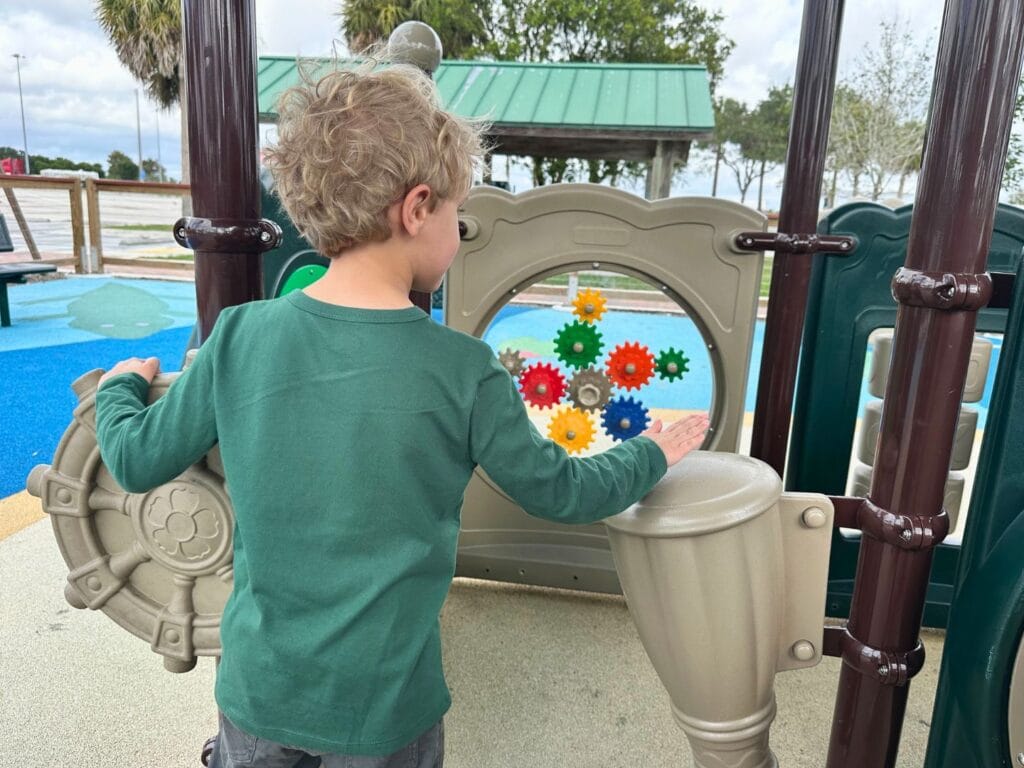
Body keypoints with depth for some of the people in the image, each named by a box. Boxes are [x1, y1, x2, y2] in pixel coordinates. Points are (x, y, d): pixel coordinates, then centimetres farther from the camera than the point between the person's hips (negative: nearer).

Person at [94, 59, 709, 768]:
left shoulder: (239, 337, -14)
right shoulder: (463, 370, -21)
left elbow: (137, 463, -1)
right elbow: (560, 494, -7)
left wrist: (121, 386, 21)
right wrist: (650, 455, 11)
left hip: (258, 687, 2)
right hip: (383, 708, -2)